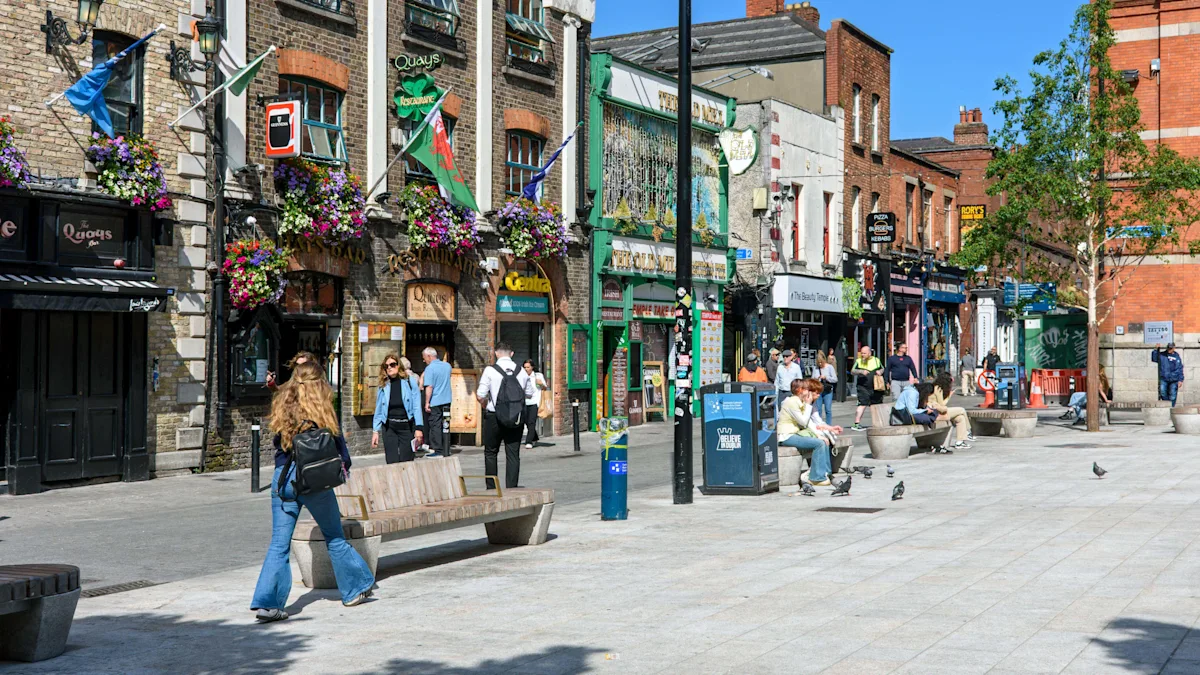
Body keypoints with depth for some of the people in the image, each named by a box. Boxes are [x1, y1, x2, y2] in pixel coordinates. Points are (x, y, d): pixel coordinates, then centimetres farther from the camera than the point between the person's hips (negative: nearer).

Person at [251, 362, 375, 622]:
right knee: (334, 538, 13)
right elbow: (338, 443, 3)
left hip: (282, 479, 3)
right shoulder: (321, 409, -3)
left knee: (279, 543, 3)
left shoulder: (282, 408, 5)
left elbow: (278, 445, 12)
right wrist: (343, 467, 20)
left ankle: (267, 602, -6)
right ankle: (354, 589, 26)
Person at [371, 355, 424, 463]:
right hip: (389, 427, 2)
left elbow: (417, 406, -3)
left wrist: (418, 428, -9)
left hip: (407, 426, -2)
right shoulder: (383, 386, 6)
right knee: (392, 462, -3)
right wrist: (376, 431, 7)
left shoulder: (410, 381, -1)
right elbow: (378, 410, 10)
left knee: (406, 461, -1)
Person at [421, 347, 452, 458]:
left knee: (435, 426, 0)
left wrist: (427, 403, -14)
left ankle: (438, 451, -1)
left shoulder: (430, 368, -12)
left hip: (435, 403, -6)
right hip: (446, 401, 6)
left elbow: (429, 387, -18)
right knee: (445, 427, 10)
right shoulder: (447, 365, 9)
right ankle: (446, 451, 12)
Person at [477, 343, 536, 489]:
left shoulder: (490, 370, -8)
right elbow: (529, 394, 12)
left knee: (491, 452, 11)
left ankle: (491, 488, 11)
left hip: (494, 417, -3)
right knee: (513, 454, 7)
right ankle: (512, 488, 5)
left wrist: (484, 403, 12)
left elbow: (480, 396, -9)